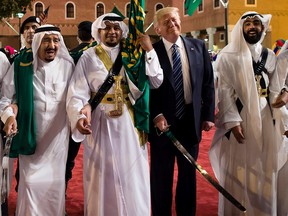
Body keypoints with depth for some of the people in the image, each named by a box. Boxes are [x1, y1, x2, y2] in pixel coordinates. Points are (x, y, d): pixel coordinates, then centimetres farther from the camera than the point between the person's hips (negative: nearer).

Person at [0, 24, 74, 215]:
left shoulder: (67, 66, -4)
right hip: (30, 133, 0)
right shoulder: (21, 64, -7)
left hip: (58, 135, 1)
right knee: (31, 181, 5)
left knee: (56, 181, 10)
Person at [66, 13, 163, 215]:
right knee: (103, 181, 8)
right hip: (101, 125, -2)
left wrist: (149, 51, -12)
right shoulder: (89, 58, -4)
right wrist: (79, 117, -31)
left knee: (132, 179, 10)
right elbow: (77, 94, -12)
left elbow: (156, 82, -3)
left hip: (129, 125, 3)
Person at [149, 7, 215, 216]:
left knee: (189, 173, 16)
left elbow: (208, 82, 5)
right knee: (161, 175, 9)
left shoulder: (198, 46, 3)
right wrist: (156, 115, -16)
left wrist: (208, 115, 1)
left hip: (191, 120, 3)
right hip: (163, 121, -3)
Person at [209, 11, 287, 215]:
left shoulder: (270, 55, 10)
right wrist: (233, 121, -17)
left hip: (265, 120, 4)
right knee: (237, 170, 3)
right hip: (239, 119, -4)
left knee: (264, 170, 9)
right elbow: (225, 91, -8)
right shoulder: (228, 55, -3)